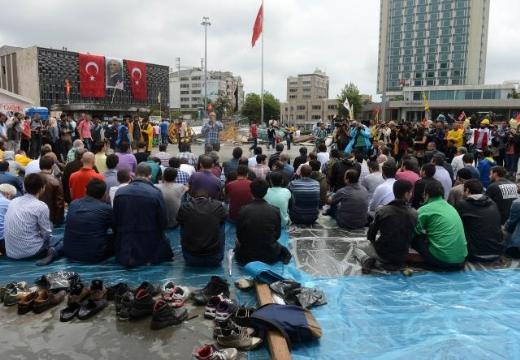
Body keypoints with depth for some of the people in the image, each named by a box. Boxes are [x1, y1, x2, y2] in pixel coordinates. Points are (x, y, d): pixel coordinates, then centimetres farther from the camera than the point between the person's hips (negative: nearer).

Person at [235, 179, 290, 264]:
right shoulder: (275, 211, -14)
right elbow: (277, 234, -2)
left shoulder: (243, 210, -17)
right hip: (270, 255, 1)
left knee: (238, 245, 32)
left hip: (248, 255, 0)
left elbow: (239, 235, -7)